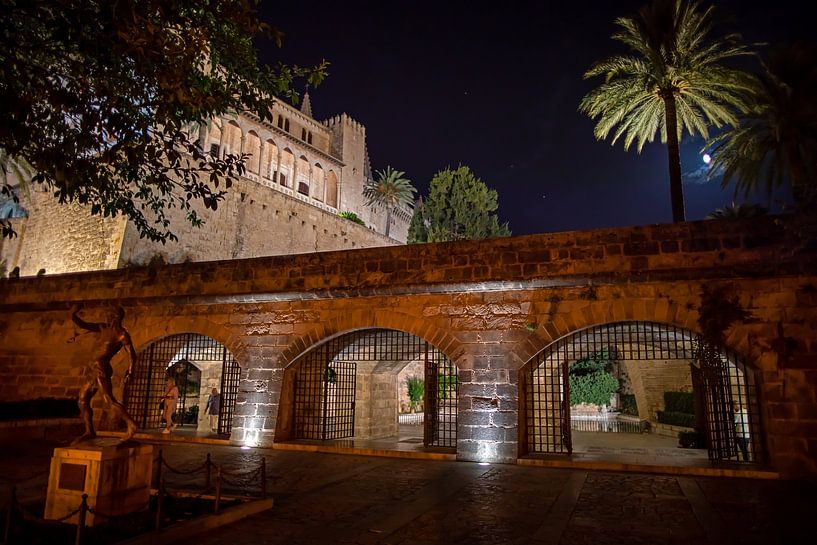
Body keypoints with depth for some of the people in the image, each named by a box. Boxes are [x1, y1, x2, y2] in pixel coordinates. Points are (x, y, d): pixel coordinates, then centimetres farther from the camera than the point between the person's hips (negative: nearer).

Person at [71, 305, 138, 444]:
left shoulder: (122, 334, -9)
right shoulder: (104, 328, 15)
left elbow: (131, 354, -16)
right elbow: (83, 325, 17)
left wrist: (130, 371, -25)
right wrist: (74, 315, 0)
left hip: (101, 369, -9)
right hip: (94, 370, 9)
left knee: (110, 400, -19)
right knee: (83, 400, 13)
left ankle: (131, 425, -21)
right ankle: (89, 432, 20)